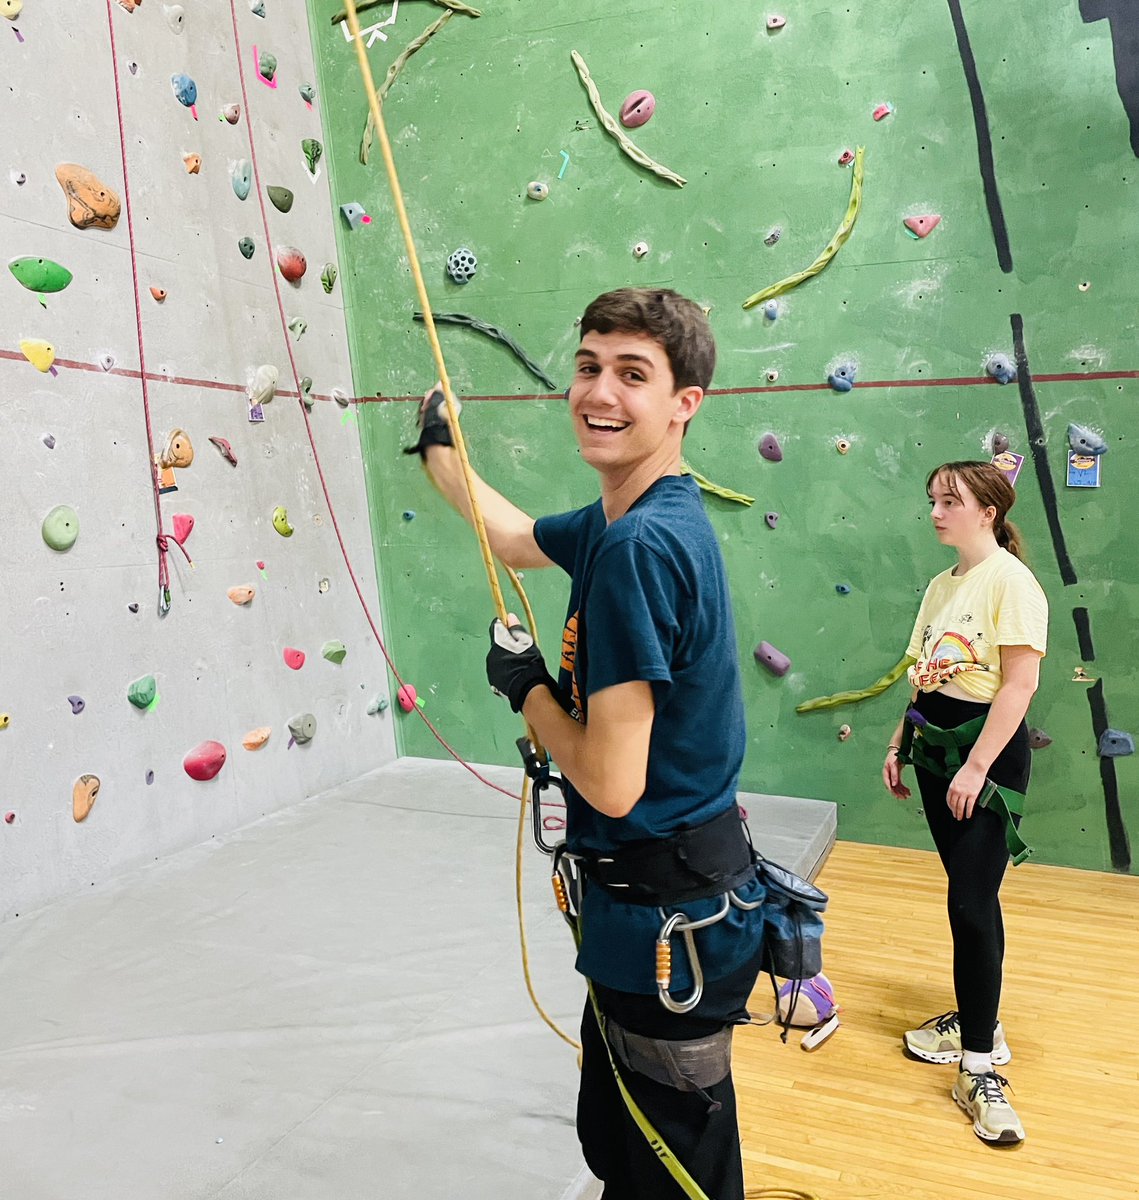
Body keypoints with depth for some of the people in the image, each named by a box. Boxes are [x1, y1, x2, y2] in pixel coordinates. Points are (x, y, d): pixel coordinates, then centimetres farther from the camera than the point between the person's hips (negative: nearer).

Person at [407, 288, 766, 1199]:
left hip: (673, 917, -9)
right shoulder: (618, 522, 2)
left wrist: (525, 685, -10)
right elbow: (516, 537, 24)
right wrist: (439, 448, 38)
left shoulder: (642, 545, -26)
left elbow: (612, 783, -26)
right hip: (645, 898, 9)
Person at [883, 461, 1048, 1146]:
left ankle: (980, 1069, 3)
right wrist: (900, 745, 12)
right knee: (968, 892, 15)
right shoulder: (942, 586, 12)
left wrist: (975, 766, -20)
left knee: (972, 902, -7)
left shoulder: (1010, 580, -12)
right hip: (936, 746, 7)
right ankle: (976, 1020, 29)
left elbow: (1021, 682, -18)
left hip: (987, 752, -7)